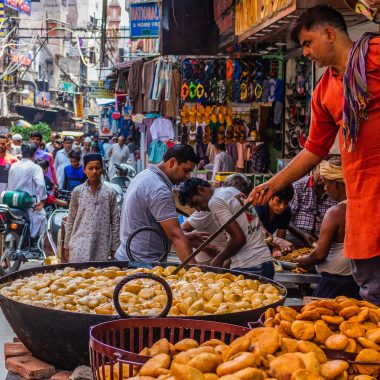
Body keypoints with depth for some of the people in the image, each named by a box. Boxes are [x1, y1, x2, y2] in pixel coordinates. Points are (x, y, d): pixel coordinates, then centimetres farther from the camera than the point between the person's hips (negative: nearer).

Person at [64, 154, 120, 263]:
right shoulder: (77, 192, 5)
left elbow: (115, 221, 5)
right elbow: (70, 220, 9)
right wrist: (66, 245, 7)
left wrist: (114, 248, 3)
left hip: (101, 247, 0)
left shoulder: (109, 192, 4)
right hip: (80, 245, 0)